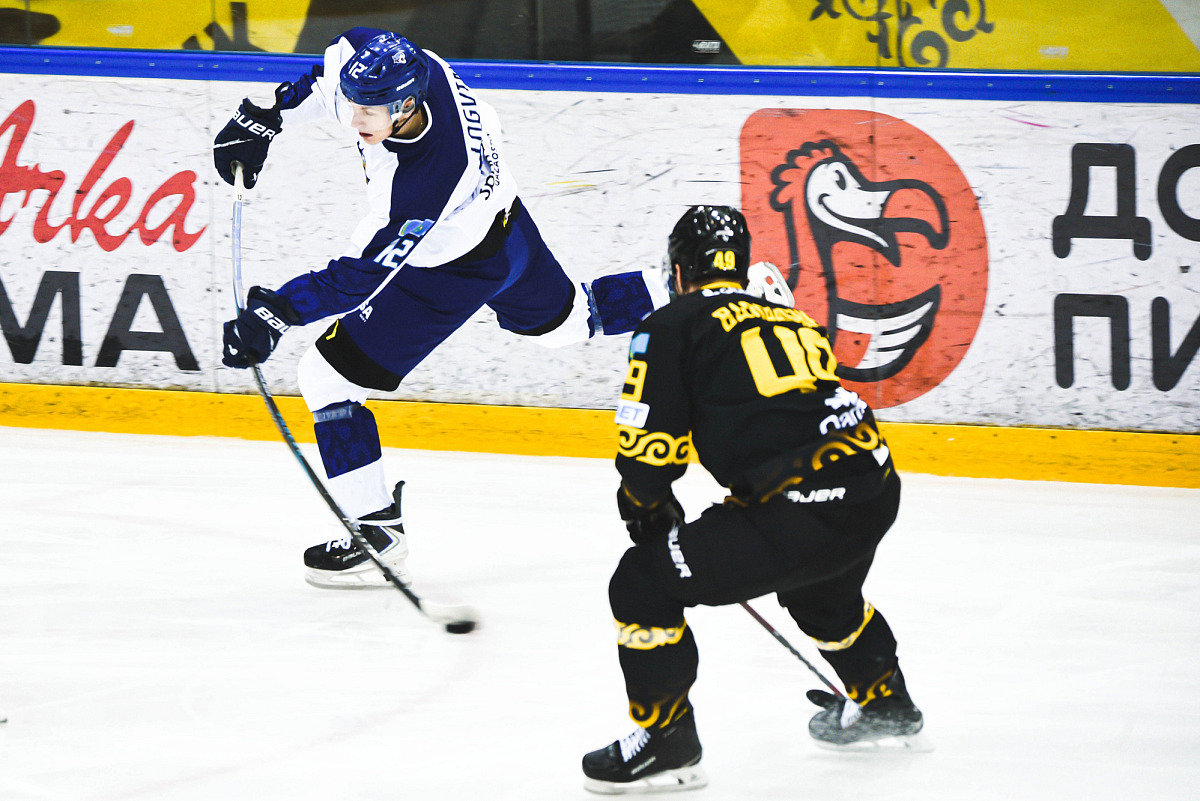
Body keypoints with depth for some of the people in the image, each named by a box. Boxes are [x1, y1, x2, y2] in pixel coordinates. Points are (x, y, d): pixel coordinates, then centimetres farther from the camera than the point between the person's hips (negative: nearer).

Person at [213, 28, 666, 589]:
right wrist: (264, 118, 1)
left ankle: (378, 539, 2)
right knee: (561, 320, 32)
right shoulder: (369, 58, -24)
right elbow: (328, 75, 1)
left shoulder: (429, 182, -43)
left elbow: (364, 274, -38)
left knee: (329, 377, -5)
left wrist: (275, 313, -42)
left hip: (457, 267, -8)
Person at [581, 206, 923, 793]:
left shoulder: (672, 327, 5)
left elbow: (649, 449, -2)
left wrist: (645, 512, 20)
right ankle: (882, 704, 56)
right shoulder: (791, 318, 26)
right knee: (817, 588, 40)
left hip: (799, 509, -8)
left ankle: (666, 743, 9)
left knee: (643, 584, 4)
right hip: (876, 490, 8)